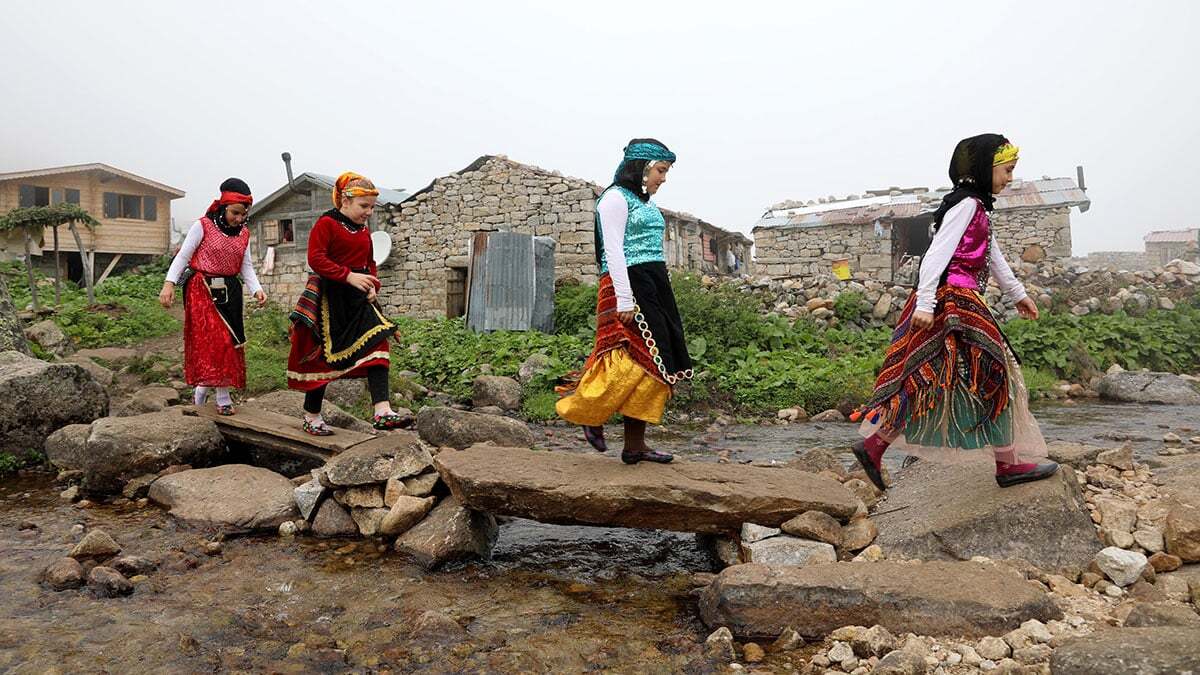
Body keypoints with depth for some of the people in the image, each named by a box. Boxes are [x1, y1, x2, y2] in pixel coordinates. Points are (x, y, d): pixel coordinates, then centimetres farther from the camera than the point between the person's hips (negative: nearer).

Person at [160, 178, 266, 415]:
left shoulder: (243, 234, 9)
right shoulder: (203, 226, -6)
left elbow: (246, 267, 8)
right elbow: (183, 256, -6)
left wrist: (256, 290, -8)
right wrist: (169, 284, -17)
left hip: (230, 293, 5)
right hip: (202, 291, -5)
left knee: (228, 341, 2)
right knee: (212, 340, -11)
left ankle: (204, 384, 18)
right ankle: (223, 397, -4)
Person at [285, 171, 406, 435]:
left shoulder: (364, 230, 14)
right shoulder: (326, 223, -8)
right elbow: (316, 259, -18)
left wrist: (373, 286, 3)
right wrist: (349, 276, -26)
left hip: (359, 300, 6)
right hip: (330, 300, -6)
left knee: (376, 347, -11)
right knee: (323, 356, 3)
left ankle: (382, 412, -18)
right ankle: (311, 417, 19)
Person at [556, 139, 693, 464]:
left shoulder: (644, 203, 22)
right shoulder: (616, 197, -4)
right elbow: (614, 250, -13)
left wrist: (661, 293, 18)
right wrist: (624, 299, -21)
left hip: (655, 285, 9)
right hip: (629, 283, -9)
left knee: (650, 364, 3)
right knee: (636, 357, -14)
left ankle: (635, 445, 6)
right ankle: (589, 413, 5)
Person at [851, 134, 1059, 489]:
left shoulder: (977, 208, 22)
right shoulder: (966, 204, -10)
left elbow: (994, 256, 31)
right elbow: (937, 254, -19)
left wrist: (1018, 294, 37)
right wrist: (925, 304, -26)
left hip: (960, 303, 10)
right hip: (954, 303, -10)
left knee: (926, 380, 6)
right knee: (992, 374, -3)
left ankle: (873, 445, 5)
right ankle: (1008, 464, 6)